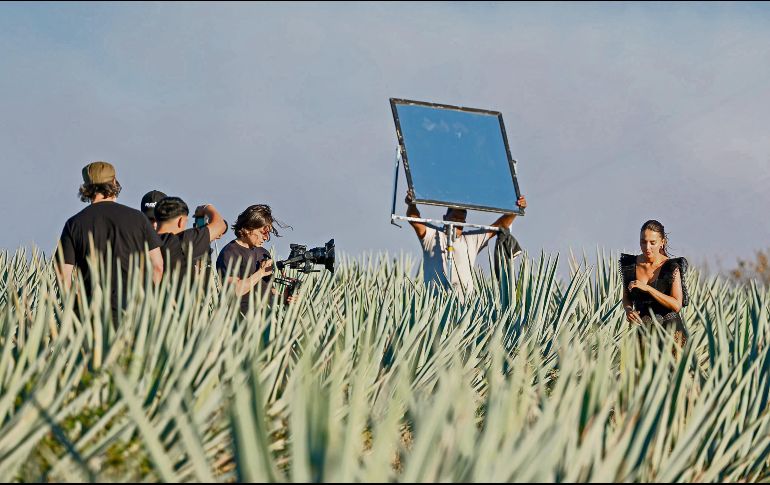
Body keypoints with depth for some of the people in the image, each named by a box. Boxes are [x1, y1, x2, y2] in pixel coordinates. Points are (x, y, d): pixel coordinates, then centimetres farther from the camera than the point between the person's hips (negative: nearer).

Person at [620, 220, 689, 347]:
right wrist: (628, 310, -5)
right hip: (642, 329, 3)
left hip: (669, 328, -3)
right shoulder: (630, 264, 6)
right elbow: (626, 298, 17)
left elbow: (677, 305, -11)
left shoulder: (671, 267, -5)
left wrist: (647, 288, -18)